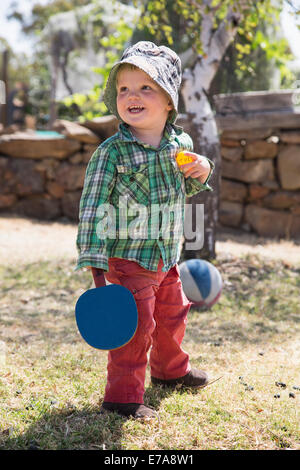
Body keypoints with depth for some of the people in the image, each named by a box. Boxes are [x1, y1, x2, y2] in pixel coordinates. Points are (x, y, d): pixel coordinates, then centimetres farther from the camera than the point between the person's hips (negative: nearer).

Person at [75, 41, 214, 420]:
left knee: (171, 315, 23)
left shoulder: (182, 143, 0)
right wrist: (96, 266, -21)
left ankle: (170, 369, 48)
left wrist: (201, 172, -6)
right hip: (129, 258, -6)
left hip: (167, 257, 6)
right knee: (135, 326, -4)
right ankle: (122, 396, 12)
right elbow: (92, 207, -17)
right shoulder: (111, 152, -17)